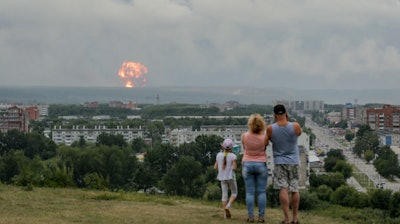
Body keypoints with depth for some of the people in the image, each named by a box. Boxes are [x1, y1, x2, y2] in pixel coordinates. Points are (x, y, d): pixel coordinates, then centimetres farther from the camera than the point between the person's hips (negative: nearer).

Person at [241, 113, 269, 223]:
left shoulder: (244, 136, -9)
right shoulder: (264, 137, -10)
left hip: (247, 165, 1)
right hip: (261, 165, 0)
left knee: (249, 192, 3)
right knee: (261, 192, 5)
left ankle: (250, 216, 0)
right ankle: (261, 216, 2)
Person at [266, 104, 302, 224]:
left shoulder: (270, 128, -10)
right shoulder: (295, 126, -9)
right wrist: (288, 120, 10)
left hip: (279, 161, -1)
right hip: (294, 161, 1)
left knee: (283, 189, -5)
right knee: (294, 189, 9)